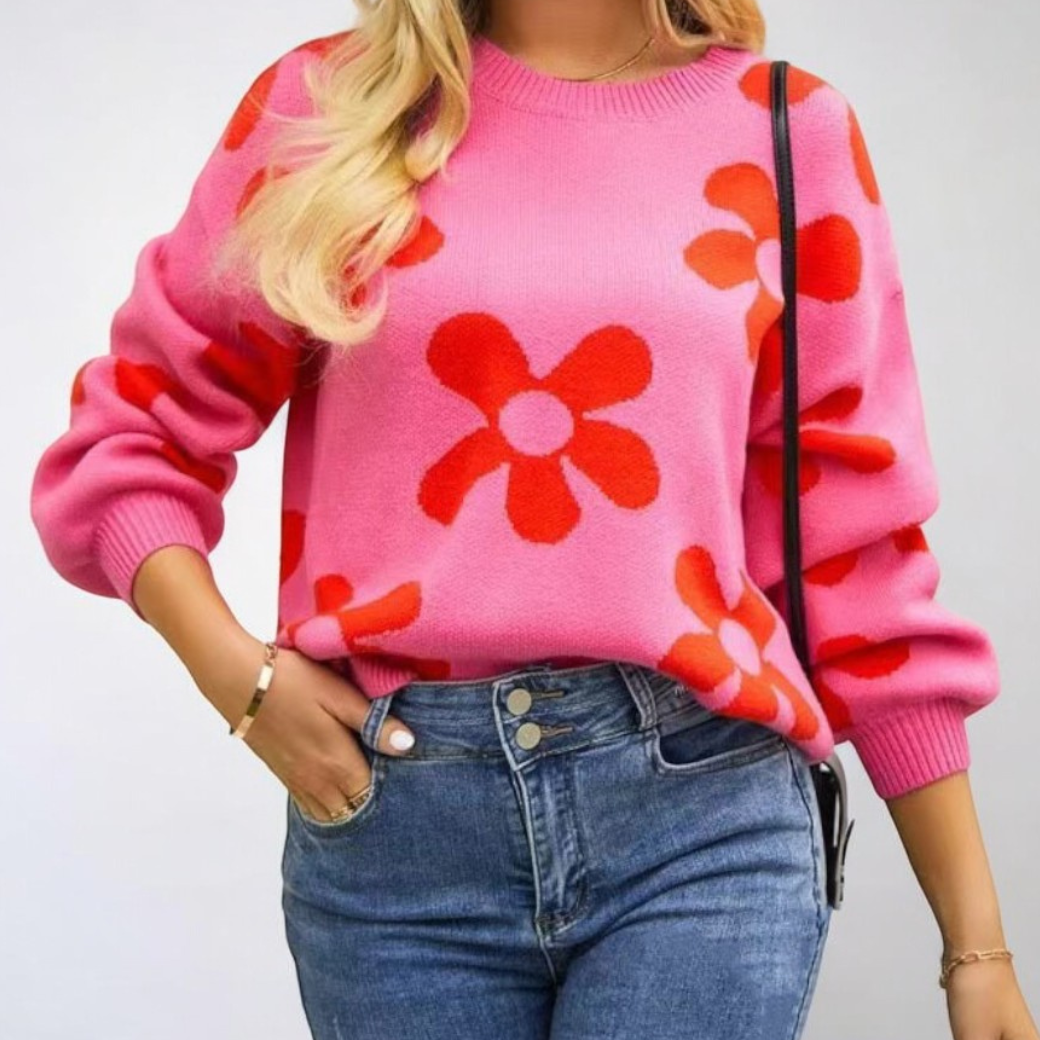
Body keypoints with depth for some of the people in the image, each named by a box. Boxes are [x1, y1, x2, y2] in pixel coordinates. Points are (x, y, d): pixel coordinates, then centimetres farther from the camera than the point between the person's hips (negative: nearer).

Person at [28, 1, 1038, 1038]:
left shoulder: (781, 126, 3)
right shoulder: (328, 103, 4)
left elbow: (857, 544, 4)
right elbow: (127, 436, 10)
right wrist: (237, 676, -7)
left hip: (702, 810, -1)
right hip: (389, 822, 1)